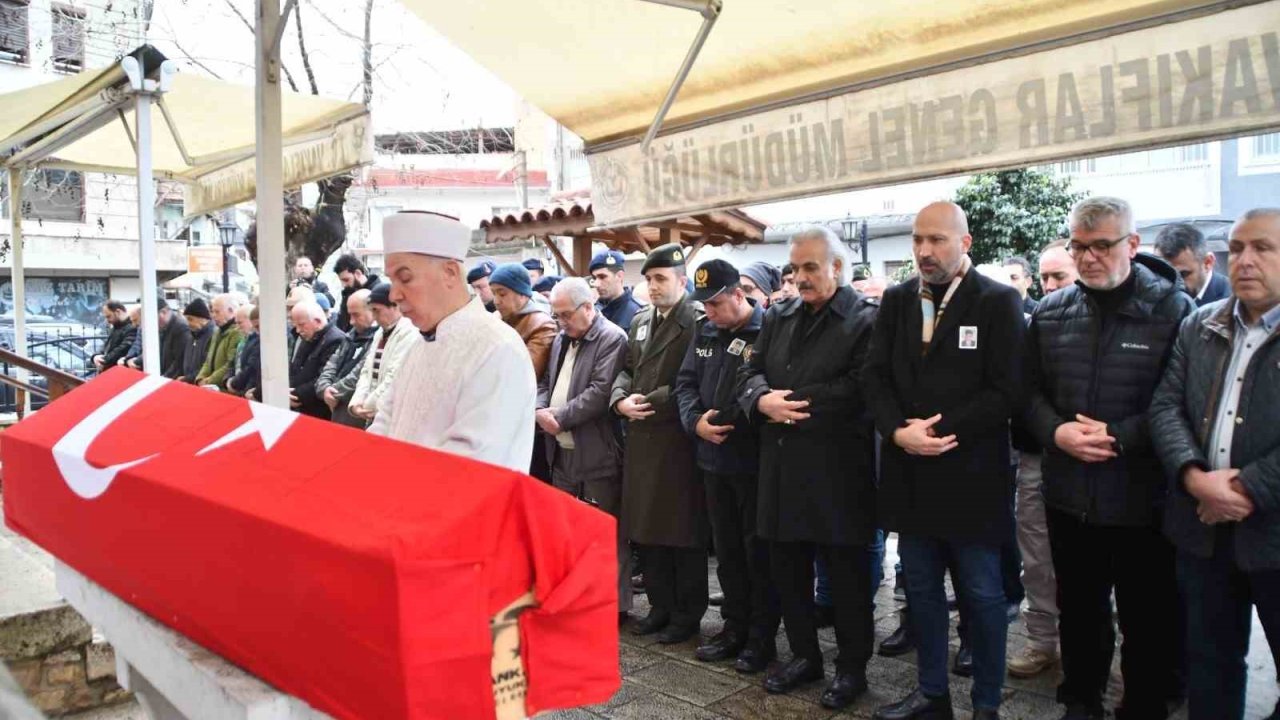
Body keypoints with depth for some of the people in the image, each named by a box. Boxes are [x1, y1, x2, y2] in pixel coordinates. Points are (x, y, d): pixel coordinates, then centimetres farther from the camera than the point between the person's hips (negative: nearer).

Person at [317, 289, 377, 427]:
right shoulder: (351, 336, 16)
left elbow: (360, 376, -21)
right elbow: (332, 365, 14)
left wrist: (335, 393, -8)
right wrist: (325, 388, -5)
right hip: (338, 410, 8)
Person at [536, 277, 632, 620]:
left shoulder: (612, 339, -10)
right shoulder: (561, 339, 16)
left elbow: (601, 391, -20)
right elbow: (544, 382, 17)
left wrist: (561, 417, -16)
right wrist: (541, 410, -4)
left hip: (597, 454, -8)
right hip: (562, 451, 8)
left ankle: (615, 604, 14)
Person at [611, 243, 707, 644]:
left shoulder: (698, 322, -8)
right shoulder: (640, 321, 15)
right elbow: (626, 369, 17)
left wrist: (652, 402, -14)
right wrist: (621, 400, -2)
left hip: (678, 441, -7)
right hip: (641, 437, 7)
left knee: (683, 532, 3)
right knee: (645, 528, 13)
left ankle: (688, 614, 17)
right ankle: (660, 606, 27)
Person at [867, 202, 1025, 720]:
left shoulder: (999, 302, -6)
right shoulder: (896, 300, 7)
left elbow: (1007, 391, -12)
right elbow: (875, 376, 3)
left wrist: (939, 429, -16)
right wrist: (899, 431, -14)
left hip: (970, 475, -4)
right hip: (911, 473, 5)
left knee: (982, 595, 8)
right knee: (921, 589, 15)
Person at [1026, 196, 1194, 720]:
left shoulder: (1174, 309, -6)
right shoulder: (1050, 312, 5)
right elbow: (1029, 390, 8)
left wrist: (1121, 437, -19)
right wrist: (1055, 432, -10)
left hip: (1143, 499, -3)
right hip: (1068, 494, 4)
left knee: (1148, 619, 9)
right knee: (1078, 608, 18)